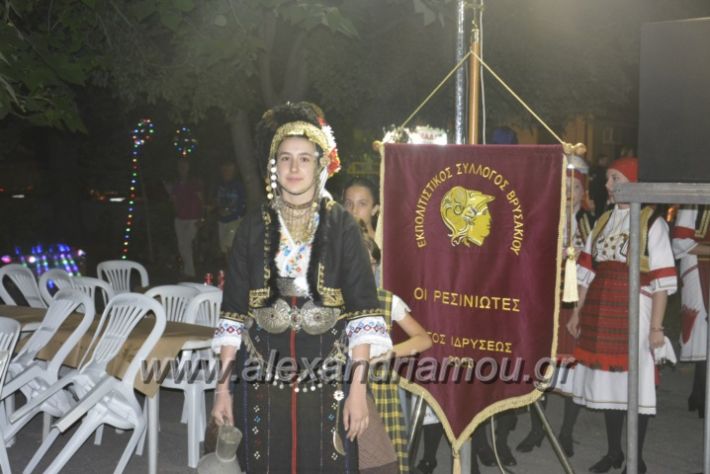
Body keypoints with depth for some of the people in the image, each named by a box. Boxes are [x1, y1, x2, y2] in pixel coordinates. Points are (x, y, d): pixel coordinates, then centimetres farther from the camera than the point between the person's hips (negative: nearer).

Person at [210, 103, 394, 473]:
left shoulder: (342, 227, -1)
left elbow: (361, 313, -5)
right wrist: (223, 386, 1)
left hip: (328, 379, -1)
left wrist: (358, 388, -12)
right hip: (263, 379, 1)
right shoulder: (254, 228, 4)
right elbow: (233, 312, 4)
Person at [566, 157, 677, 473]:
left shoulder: (652, 221, -5)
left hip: (634, 311, -5)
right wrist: (577, 312, 11)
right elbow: (587, 270, 14)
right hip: (601, 311, 6)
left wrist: (656, 326, -14)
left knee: (636, 381, 1)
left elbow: (661, 279, -9)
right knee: (608, 379, 11)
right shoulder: (604, 220, 13)